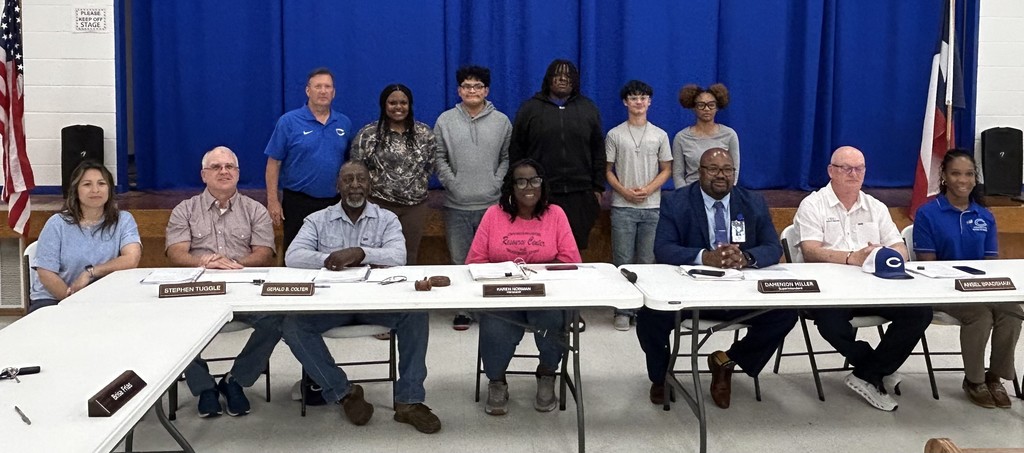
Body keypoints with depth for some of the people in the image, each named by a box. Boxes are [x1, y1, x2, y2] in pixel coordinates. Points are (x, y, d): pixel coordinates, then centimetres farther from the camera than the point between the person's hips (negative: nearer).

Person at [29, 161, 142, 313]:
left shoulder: (123, 220, 4)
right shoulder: (57, 224, 1)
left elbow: (132, 259, -13)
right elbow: (46, 274, -6)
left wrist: (90, 272, -17)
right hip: (53, 299, -1)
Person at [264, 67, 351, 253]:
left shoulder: (344, 123, 7)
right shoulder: (289, 121, -3)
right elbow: (274, 162, -3)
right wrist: (273, 201, -7)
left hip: (335, 202, 3)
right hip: (298, 202, -3)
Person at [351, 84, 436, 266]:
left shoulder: (424, 133, 5)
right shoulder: (368, 134, -4)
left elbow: (430, 165, 12)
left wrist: (417, 186, 6)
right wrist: (377, 185, -1)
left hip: (415, 205, 3)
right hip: (379, 204, -2)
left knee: (409, 255, 8)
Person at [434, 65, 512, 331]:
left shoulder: (502, 122, 5)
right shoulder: (445, 121, 3)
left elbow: (507, 159, 8)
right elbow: (439, 159, 4)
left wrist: (497, 184, -4)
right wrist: (453, 184, -5)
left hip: (492, 204, 0)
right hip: (457, 205, 0)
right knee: (460, 260, 6)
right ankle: (463, 309, 16)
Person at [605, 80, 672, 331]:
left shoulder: (659, 135, 7)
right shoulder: (615, 135, 4)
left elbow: (666, 170, 8)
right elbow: (608, 171, 5)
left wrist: (648, 190, -9)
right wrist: (625, 192, -11)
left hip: (652, 207, 1)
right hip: (622, 206, -1)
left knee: (648, 261, 3)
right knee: (623, 261, 0)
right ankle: (623, 311, 6)